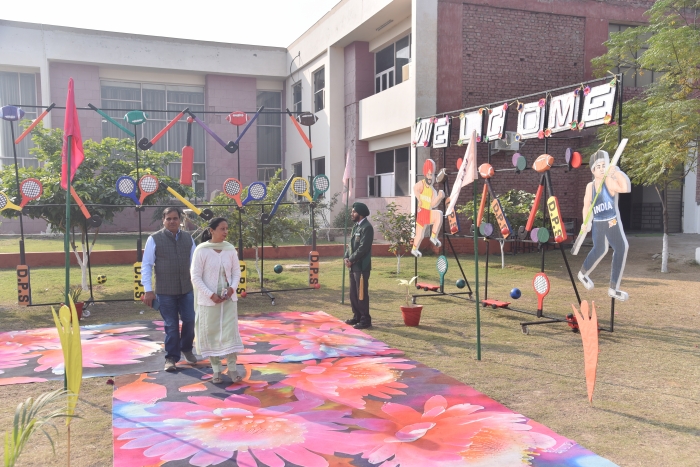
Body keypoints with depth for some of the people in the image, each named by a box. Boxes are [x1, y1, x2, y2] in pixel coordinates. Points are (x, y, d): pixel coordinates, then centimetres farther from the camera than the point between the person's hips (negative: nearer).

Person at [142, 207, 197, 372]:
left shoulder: (188, 238, 6)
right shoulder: (154, 239, -5)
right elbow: (146, 265, -4)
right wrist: (148, 290, -8)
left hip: (186, 289, 3)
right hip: (165, 291, -3)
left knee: (190, 321, 8)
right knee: (171, 325, 3)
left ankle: (186, 349, 34)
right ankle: (171, 358, 19)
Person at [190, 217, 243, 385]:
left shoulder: (230, 249, 0)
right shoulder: (201, 250, -11)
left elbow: (236, 272, 8)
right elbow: (195, 277, -9)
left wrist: (232, 288, -10)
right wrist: (211, 295, -16)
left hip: (228, 298, 3)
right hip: (208, 300, -2)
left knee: (230, 332, 0)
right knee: (211, 333, 6)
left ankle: (232, 369, 9)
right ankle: (216, 370, 17)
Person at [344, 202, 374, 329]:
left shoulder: (367, 227, -14)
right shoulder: (356, 226, 15)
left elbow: (363, 248, -20)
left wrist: (351, 260, -15)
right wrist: (347, 257, 1)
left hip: (361, 266, -9)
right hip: (354, 266, 9)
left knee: (362, 294, -4)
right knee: (353, 293, 15)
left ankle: (365, 320, 3)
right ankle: (357, 316, 25)